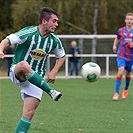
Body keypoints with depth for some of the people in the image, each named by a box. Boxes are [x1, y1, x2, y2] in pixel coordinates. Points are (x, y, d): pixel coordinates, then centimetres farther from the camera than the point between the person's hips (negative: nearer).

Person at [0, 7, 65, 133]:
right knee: (24, 65, -41)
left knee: (29, 112, -11)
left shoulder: (54, 40, 3)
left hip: (36, 78, 4)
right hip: (16, 73, -4)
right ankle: (51, 92, -41)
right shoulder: (29, 33, -13)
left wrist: (53, 72, 7)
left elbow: (61, 56, 21)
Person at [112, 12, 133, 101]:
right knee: (121, 72, -20)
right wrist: (115, 45, 5)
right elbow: (117, 38, 21)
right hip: (121, 55, -1)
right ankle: (116, 93, -17)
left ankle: (126, 89, 43)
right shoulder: (121, 30, 1)